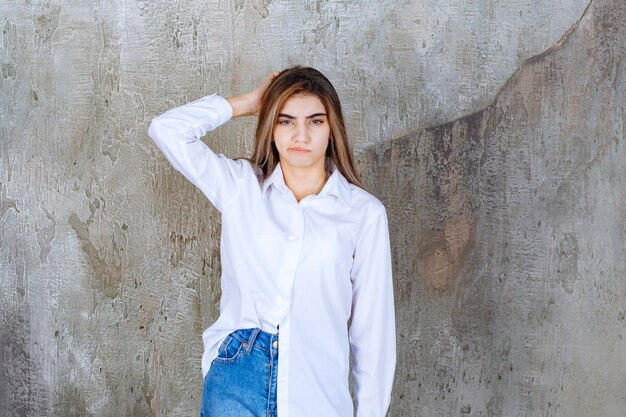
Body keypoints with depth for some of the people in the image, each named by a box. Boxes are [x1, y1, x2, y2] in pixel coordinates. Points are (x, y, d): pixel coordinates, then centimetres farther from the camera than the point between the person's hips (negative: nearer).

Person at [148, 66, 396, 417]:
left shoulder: (364, 212, 1)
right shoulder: (241, 186, 6)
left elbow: (373, 325, 3)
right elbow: (167, 129, -2)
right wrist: (248, 103, 4)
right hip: (236, 379, 1)